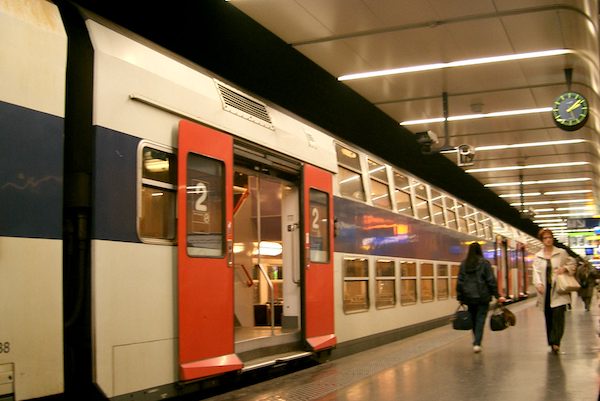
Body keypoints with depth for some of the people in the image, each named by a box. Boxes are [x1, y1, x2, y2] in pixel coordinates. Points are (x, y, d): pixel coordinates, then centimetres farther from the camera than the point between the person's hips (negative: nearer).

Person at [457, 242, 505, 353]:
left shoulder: (464, 264, 5)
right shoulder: (484, 263, -4)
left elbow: (460, 281, 5)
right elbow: (491, 280, -6)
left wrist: (460, 297, 9)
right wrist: (497, 295, -3)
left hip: (469, 297, 3)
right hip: (482, 296, -3)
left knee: (473, 319, 14)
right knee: (480, 319, -2)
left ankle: (476, 342, 20)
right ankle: (477, 343, -11)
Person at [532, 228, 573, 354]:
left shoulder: (562, 253, 7)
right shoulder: (537, 256, 9)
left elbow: (572, 264, 13)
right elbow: (536, 272, 0)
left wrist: (564, 268, -9)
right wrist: (538, 284, -18)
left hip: (558, 290, -2)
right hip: (545, 290, 2)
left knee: (558, 315, -14)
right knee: (548, 317, 6)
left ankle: (555, 342, -17)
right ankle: (552, 342, 17)